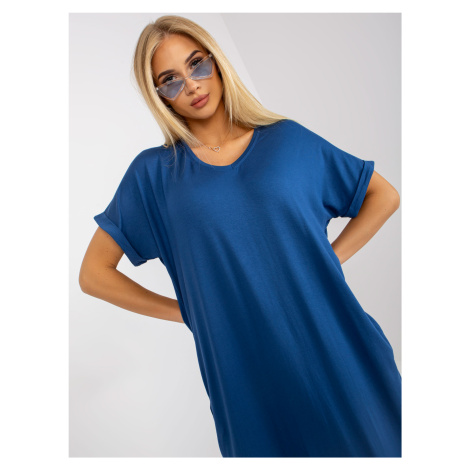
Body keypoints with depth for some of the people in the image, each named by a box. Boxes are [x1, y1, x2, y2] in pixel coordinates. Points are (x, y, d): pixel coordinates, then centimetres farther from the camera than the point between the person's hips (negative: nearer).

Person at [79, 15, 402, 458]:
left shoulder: (288, 138, 2)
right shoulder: (153, 172, 0)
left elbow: (384, 195, 10)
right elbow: (93, 273, 3)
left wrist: (329, 257, -2)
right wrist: (189, 312, -3)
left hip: (334, 348, 2)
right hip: (246, 370, 0)